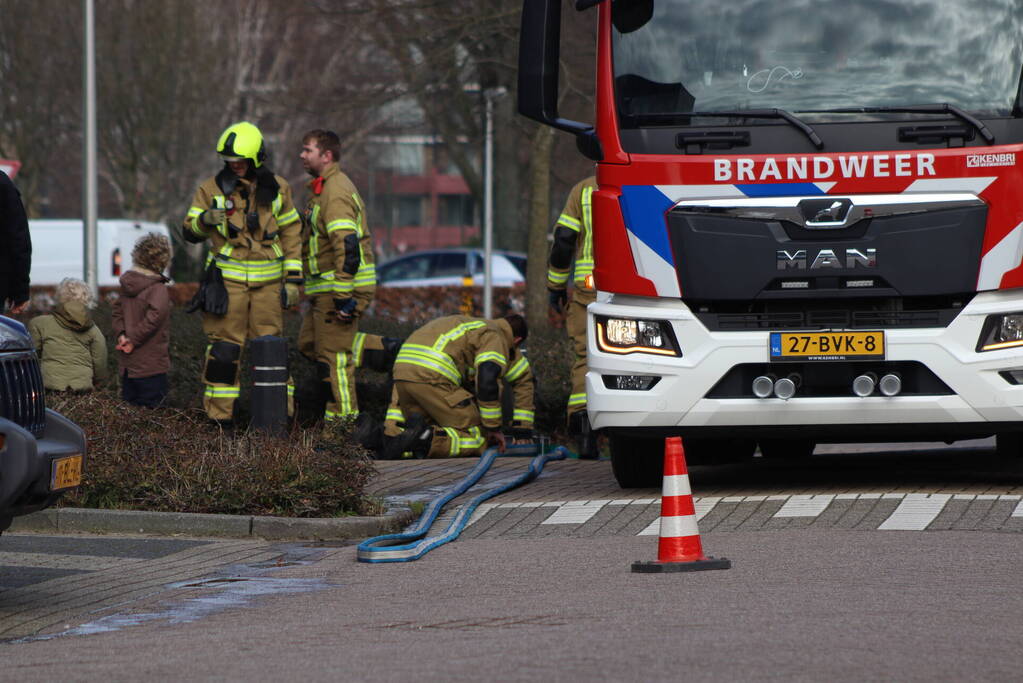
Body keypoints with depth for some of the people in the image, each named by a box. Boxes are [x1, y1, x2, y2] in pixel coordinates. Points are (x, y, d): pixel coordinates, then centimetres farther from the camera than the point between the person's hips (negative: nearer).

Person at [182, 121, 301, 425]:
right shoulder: (212, 189, 2)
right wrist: (205, 220, -20)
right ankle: (219, 412, 1)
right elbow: (190, 231, 3)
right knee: (224, 347, -3)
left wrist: (293, 279, 7)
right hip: (227, 281, -1)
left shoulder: (277, 189, 7)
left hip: (268, 283, 1)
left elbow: (291, 235, 12)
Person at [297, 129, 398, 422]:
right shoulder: (322, 189, 18)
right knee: (309, 343, 14)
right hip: (325, 288, 10)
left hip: (339, 286, -10)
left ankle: (341, 420, 3)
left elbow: (347, 245, -25)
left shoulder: (336, 193, -17)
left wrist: (344, 295, -28)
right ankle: (387, 351, 14)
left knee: (333, 354, -4)